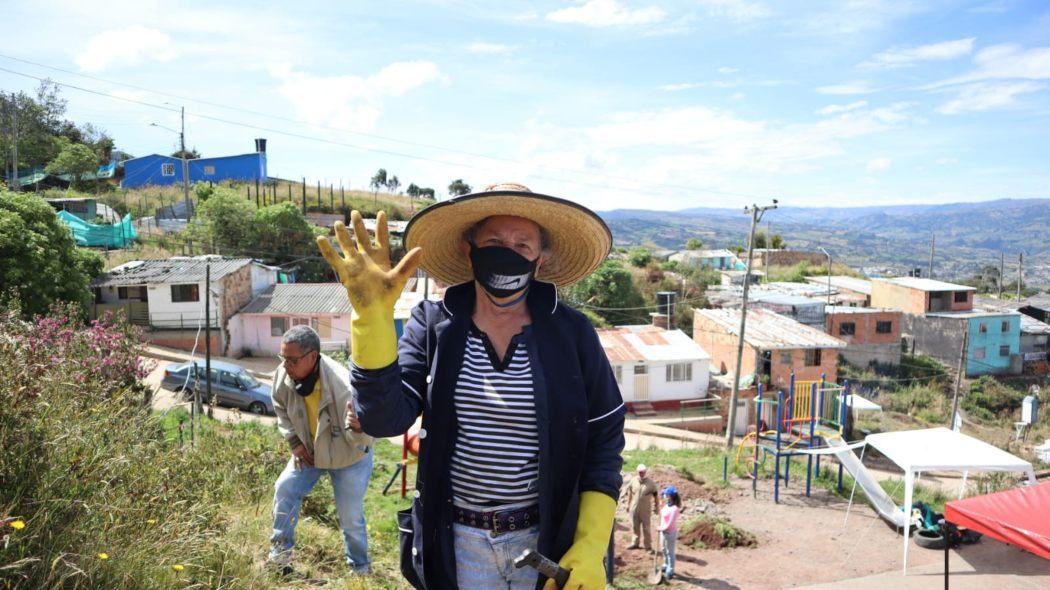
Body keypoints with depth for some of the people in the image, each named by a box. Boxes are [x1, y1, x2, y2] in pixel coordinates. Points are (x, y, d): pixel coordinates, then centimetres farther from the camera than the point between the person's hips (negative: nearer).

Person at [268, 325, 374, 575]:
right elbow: (281, 408, 3)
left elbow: (358, 439, -35)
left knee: (351, 517, 3)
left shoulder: (343, 386, -40)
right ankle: (280, 552, 29)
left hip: (350, 456, -5)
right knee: (284, 489, 8)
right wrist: (294, 441, -3)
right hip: (310, 450, 5)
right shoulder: (283, 375, -22)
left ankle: (359, 569, 27)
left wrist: (357, 427, -58)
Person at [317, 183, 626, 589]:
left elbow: (603, 442, -3)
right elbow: (384, 420, -18)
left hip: (548, 541, 0)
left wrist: (592, 548, -8)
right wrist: (371, 315, -27)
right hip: (456, 544, 1)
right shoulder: (432, 326, -6)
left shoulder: (572, 332, -8)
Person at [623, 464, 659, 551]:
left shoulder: (651, 483, -8)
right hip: (634, 508, 4)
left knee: (646, 528, 1)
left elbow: (656, 495, -1)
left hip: (645, 510, -3)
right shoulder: (633, 480, 1)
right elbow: (629, 492, 13)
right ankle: (635, 543, 31)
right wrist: (628, 504, 14)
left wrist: (656, 507, -1)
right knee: (635, 527, 15)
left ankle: (648, 546, 11)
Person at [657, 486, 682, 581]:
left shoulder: (675, 508, -28)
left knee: (670, 552, 9)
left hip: (670, 533, -9)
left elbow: (670, 525, -24)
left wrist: (660, 528, -13)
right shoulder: (667, 505, -2)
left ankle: (670, 571, 24)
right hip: (663, 531, 9)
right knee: (664, 550, 24)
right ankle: (666, 566, 44)